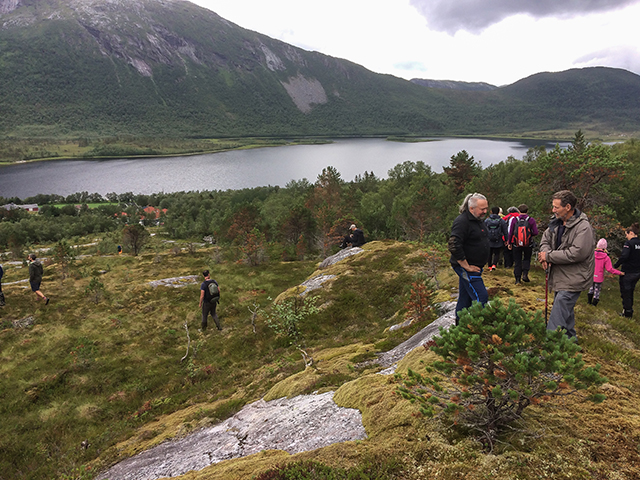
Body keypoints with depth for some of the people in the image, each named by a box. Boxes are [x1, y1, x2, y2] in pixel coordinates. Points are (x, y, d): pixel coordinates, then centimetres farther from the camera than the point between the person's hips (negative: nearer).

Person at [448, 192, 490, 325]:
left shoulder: (478, 220, 11)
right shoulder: (462, 221, -21)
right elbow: (454, 245, -29)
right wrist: (466, 266, -23)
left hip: (474, 267, 9)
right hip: (467, 268, -9)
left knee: (465, 298, 16)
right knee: (481, 298, -10)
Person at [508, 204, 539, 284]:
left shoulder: (515, 219, -5)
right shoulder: (531, 220, -6)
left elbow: (510, 233, -3)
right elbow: (535, 232, -10)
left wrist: (509, 243, 7)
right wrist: (530, 234, 11)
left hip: (516, 244, 0)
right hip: (528, 245, 0)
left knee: (517, 261, 8)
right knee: (527, 259, 19)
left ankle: (517, 279, 8)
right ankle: (525, 274, 1)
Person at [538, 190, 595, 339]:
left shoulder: (583, 227, -20)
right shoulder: (557, 222, 6)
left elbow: (577, 253, -27)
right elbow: (546, 238, 17)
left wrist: (549, 256, -19)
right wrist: (545, 252, -6)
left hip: (573, 279, -9)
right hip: (560, 276, 9)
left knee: (557, 317, -14)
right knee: (566, 312, 23)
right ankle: (570, 339, 38)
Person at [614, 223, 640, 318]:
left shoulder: (629, 243, -18)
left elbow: (624, 256, -29)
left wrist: (616, 265, -17)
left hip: (627, 272, -7)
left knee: (625, 292, 6)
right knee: (630, 291, 21)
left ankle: (627, 312, 12)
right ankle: (630, 309, 30)